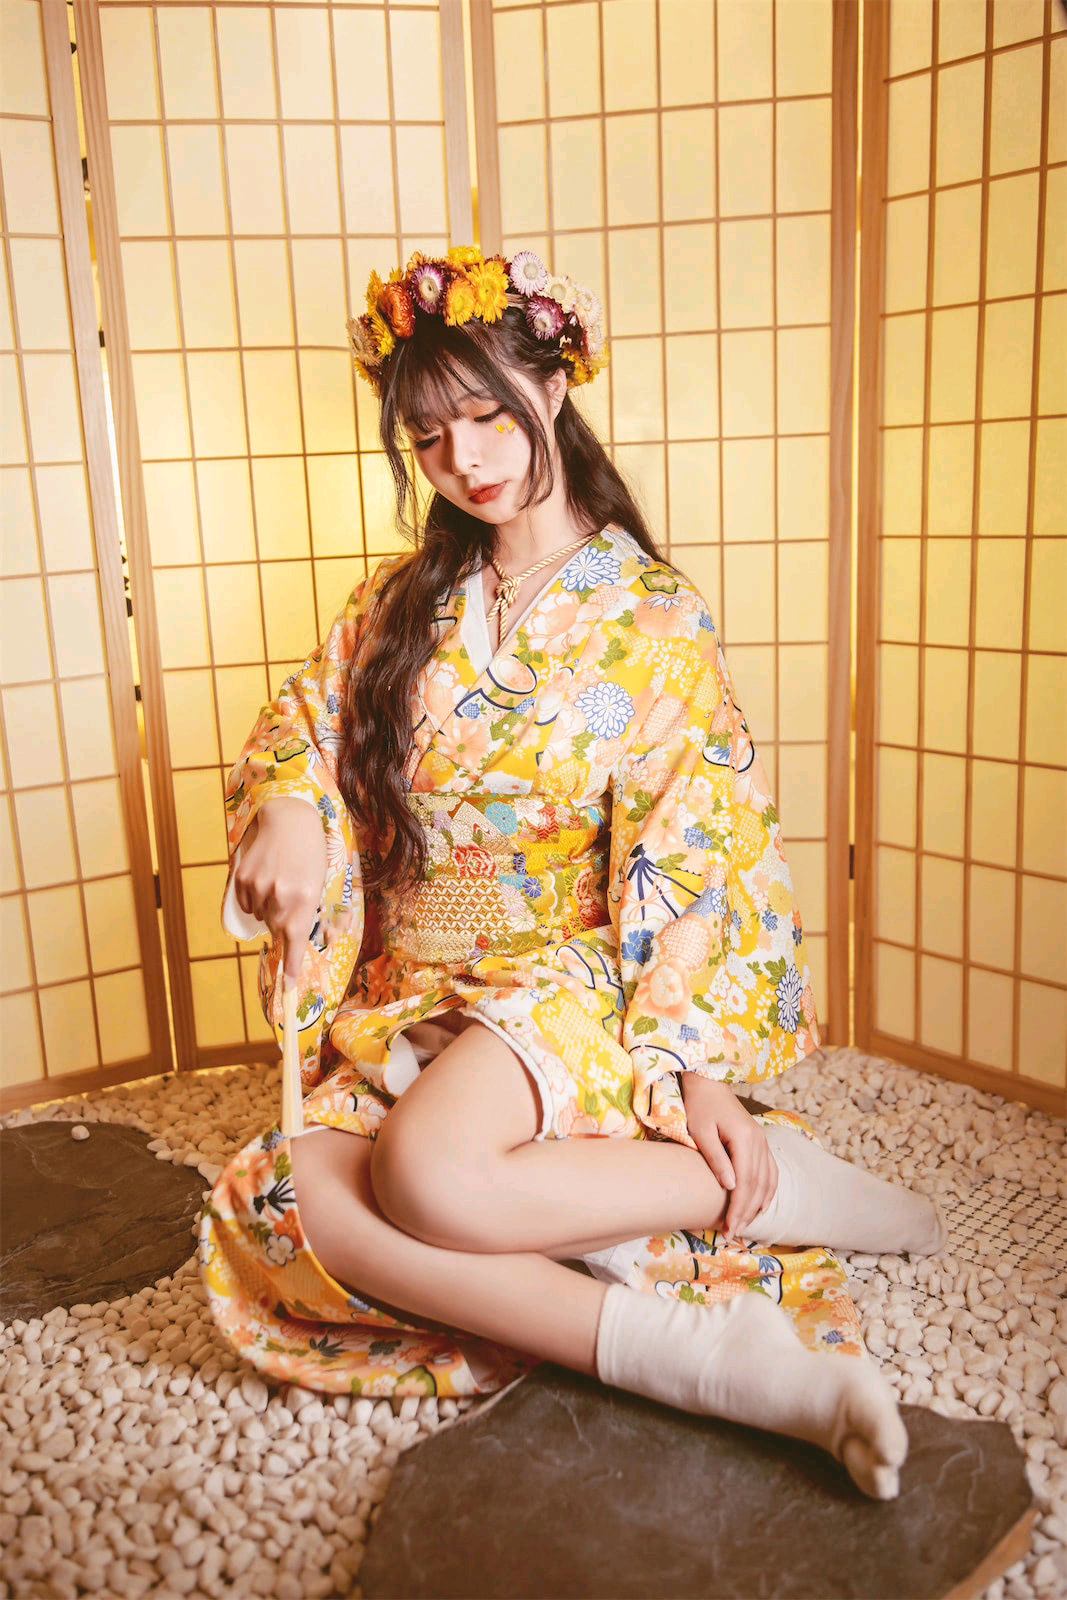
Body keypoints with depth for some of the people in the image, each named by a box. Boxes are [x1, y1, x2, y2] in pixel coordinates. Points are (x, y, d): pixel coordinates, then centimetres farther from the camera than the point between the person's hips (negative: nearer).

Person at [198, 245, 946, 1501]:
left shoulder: (651, 619, -2)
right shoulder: (402, 601, 11)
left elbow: (696, 858, -5)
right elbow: (296, 727, 12)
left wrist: (694, 1068, -14)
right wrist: (286, 806, -13)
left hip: (569, 978, -4)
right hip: (408, 999, 5)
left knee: (424, 1172, -36)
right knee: (295, 1201, -26)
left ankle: (768, 1180, -15)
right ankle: (702, 1357, -25)